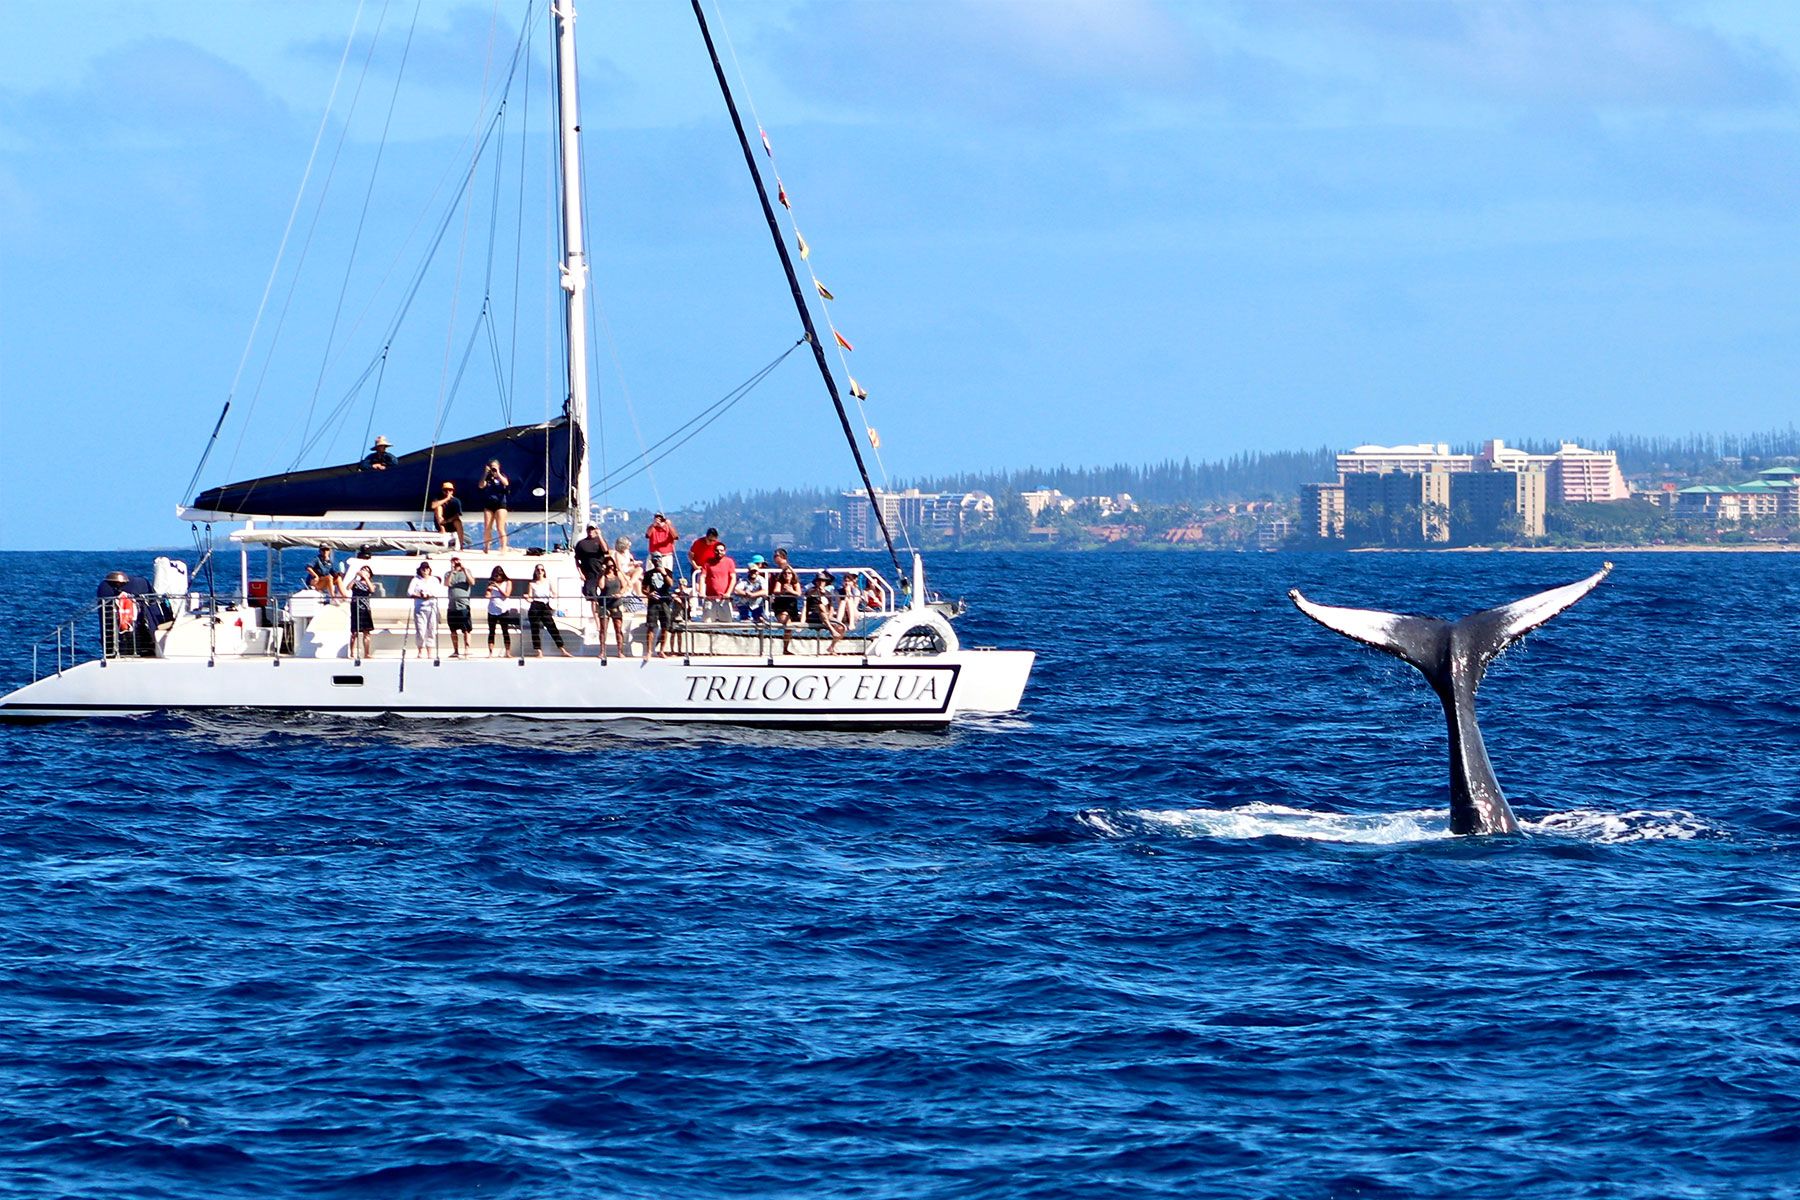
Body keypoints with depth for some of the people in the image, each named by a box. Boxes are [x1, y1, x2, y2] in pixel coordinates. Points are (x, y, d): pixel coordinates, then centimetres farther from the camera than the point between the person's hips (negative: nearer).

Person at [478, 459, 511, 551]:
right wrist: (485, 474, -12)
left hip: (500, 504, -3)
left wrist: (498, 473, -16)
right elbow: (481, 486, -6)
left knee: (500, 528, -11)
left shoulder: (501, 476, 5)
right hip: (488, 505, 3)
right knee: (487, 529, 1)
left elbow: (506, 483, -15)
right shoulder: (487, 478, 10)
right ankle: (486, 548, 10)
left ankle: (503, 548, -13)